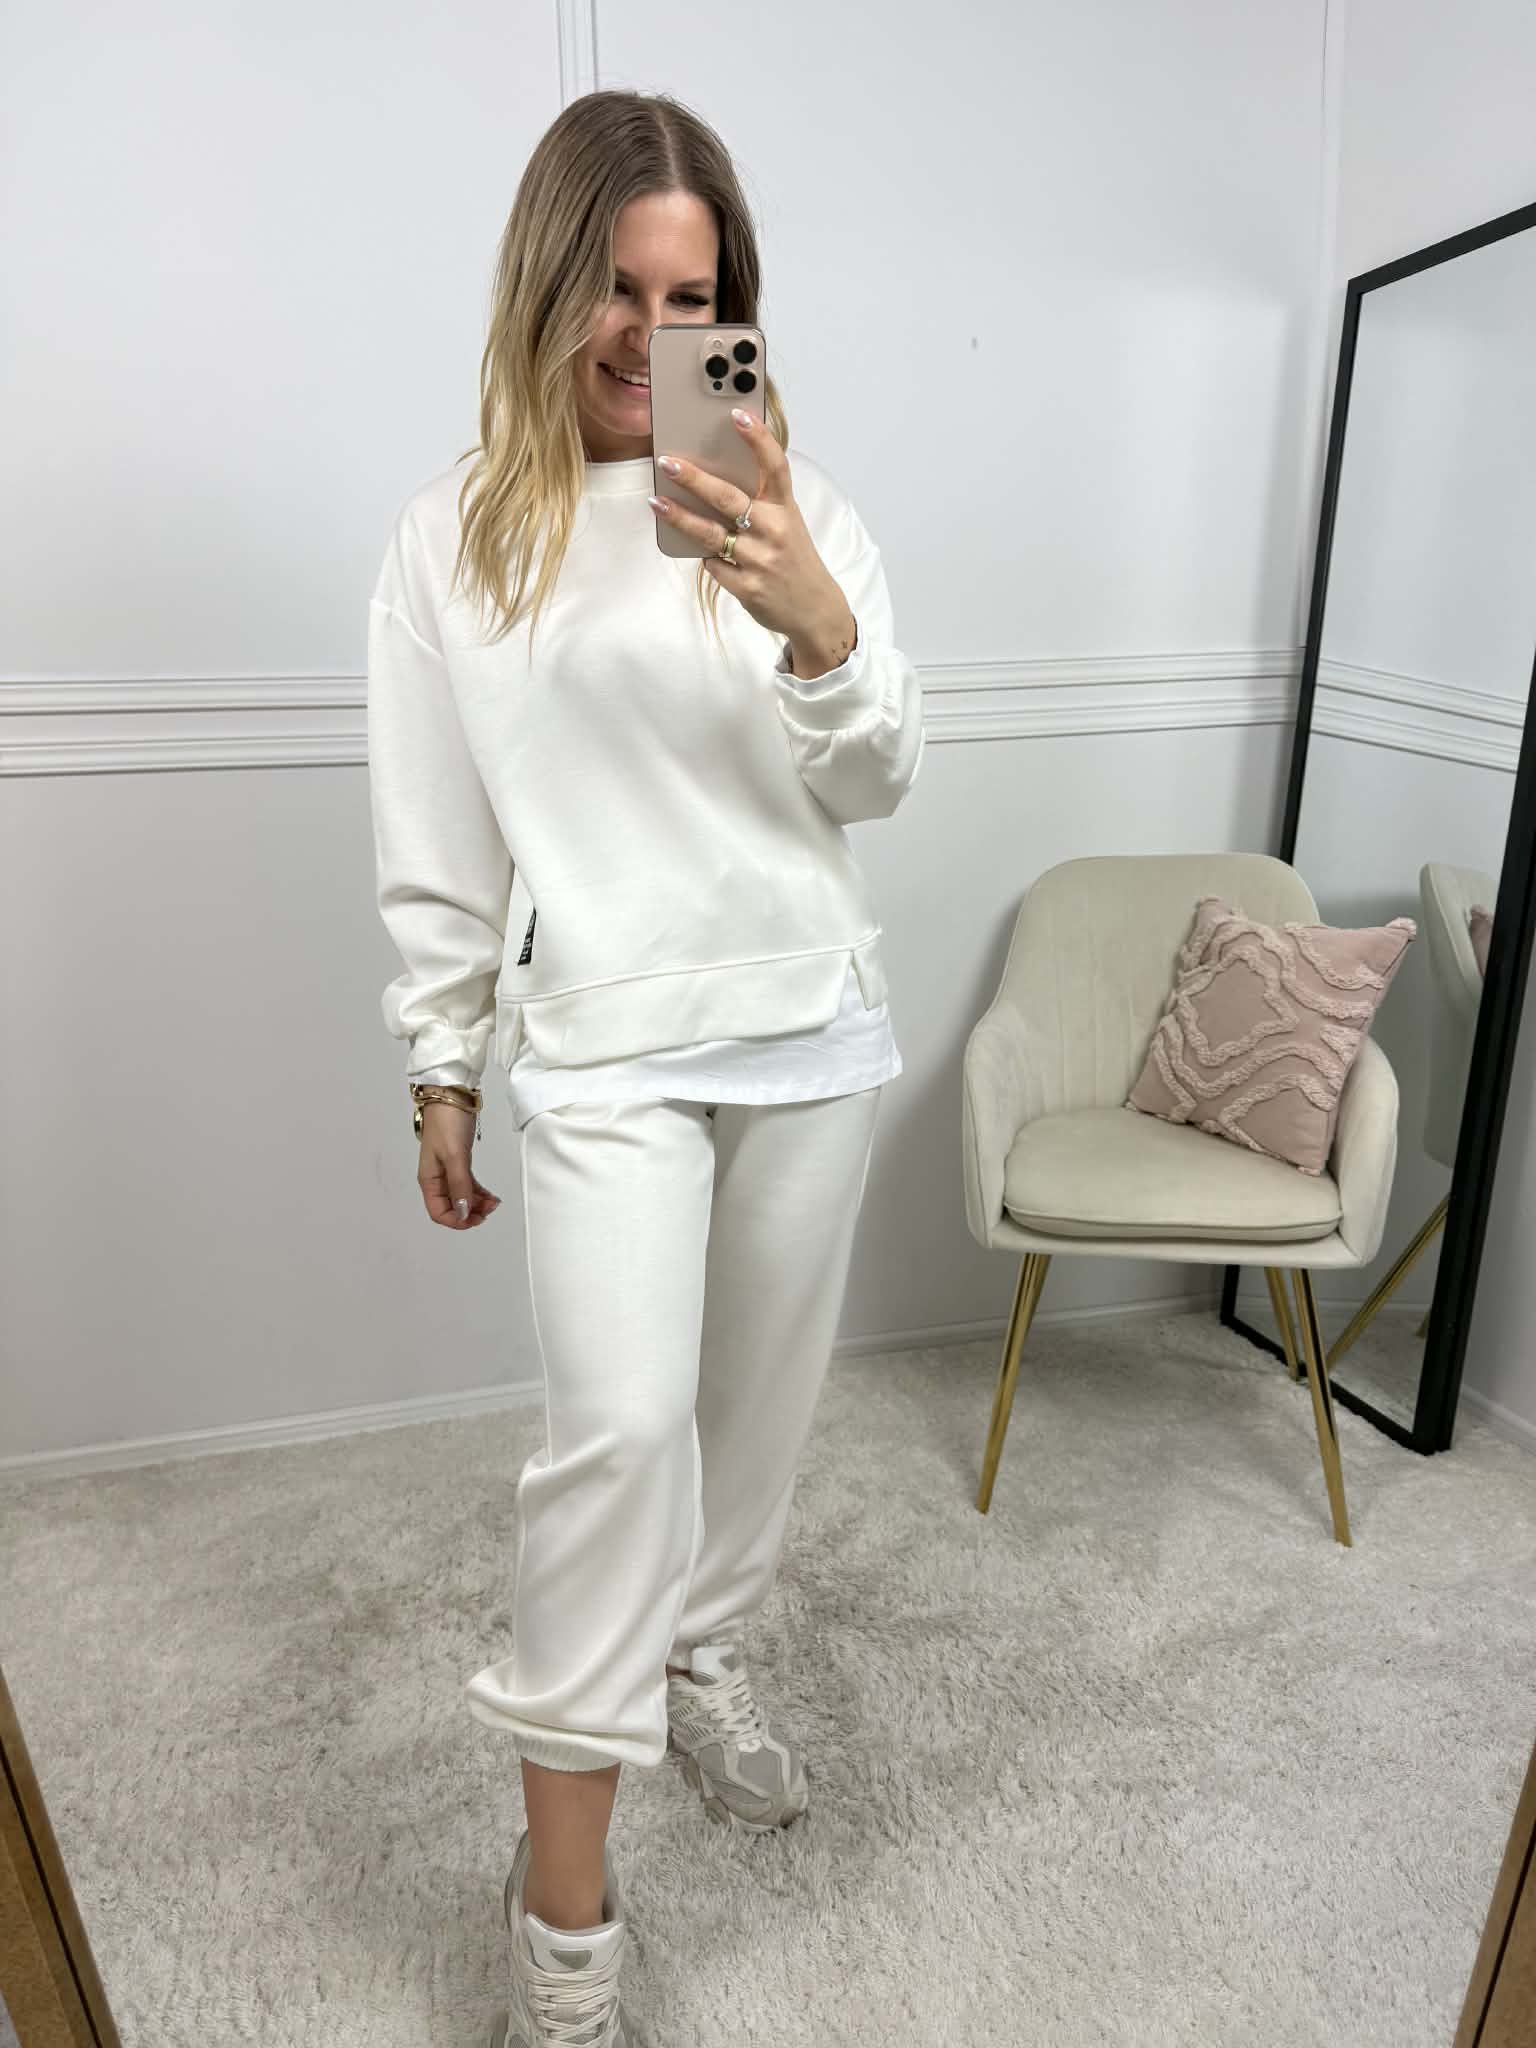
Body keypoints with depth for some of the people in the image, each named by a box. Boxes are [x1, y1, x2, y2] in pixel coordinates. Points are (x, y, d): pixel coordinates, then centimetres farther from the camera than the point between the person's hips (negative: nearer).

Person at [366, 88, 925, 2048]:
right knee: (618, 1420, -13)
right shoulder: (452, 532, 2)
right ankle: (563, 1884, 8)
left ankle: (704, 1649, 42)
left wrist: (816, 619, -21)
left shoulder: (793, 501, 4)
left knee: (762, 1388, 13)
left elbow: (878, 782, -2)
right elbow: (435, 848, 4)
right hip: (601, 1041, -2)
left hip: (808, 1023, 3)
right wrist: (439, 1075, 5)